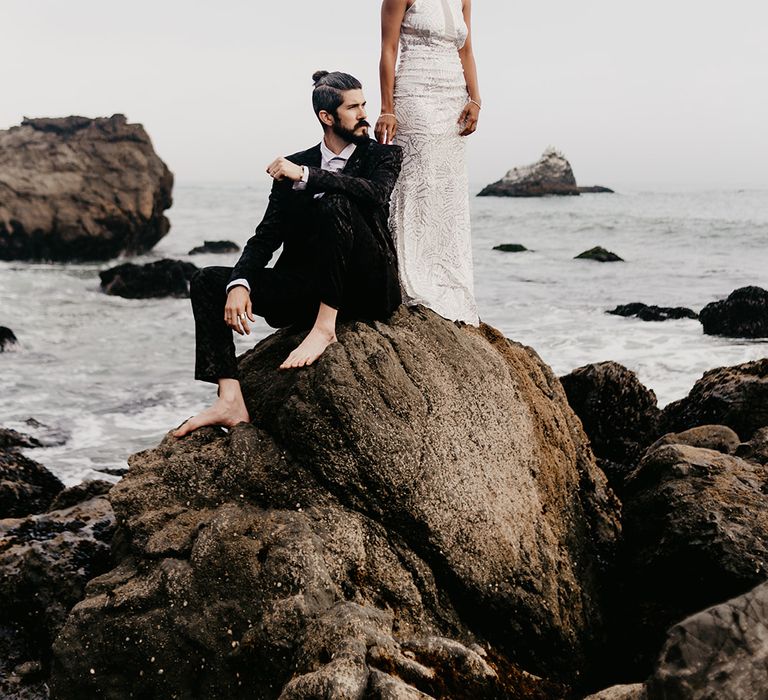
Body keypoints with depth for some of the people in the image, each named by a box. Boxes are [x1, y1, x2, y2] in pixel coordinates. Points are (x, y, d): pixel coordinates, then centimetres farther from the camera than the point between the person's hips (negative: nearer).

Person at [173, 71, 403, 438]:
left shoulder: (384, 155, 5)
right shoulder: (291, 167, 12)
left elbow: (375, 192, -20)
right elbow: (266, 237, 5)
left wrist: (305, 176, -22)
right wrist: (239, 284, -14)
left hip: (367, 288, -4)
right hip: (306, 290, 4)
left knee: (335, 204, -29)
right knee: (206, 282, -9)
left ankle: (325, 328, -27)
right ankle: (230, 402, -24)